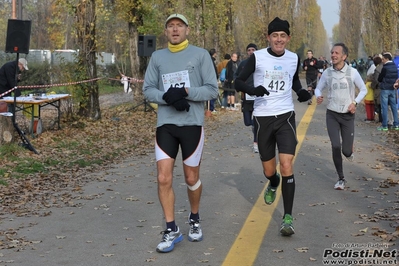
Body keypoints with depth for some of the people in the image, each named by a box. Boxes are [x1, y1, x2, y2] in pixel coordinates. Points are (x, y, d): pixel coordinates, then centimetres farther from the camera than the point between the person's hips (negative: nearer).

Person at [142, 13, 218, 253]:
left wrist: (185, 92, -19)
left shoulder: (201, 55, -1)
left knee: (192, 179, 10)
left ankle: (195, 220, 34)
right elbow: (148, 89, 5)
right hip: (165, 124, 2)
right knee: (164, 179, -4)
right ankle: (172, 230, 9)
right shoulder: (157, 57, 8)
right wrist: (168, 98, -14)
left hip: (192, 124, -2)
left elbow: (212, 90, -4)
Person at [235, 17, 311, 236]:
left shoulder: (294, 59, 4)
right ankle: (273, 186, 50)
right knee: (269, 171, 10)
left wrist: (301, 91, 3)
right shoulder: (257, 57, -6)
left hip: (285, 116, 1)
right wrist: (253, 90, -23)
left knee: (286, 165, -15)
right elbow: (238, 82, -2)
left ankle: (288, 217, -9)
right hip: (263, 117, 0)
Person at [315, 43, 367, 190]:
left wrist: (355, 102, -12)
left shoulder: (352, 72, -9)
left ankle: (350, 150, 41)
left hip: (348, 115, -1)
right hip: (332, 114, 1)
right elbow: (318, 88, 9)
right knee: (335, 146, -12)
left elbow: (363, 90, 3)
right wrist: (318, 96, -14)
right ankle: (341, 179, 4)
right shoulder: (327, 73, -4)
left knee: (346, 151, 0)